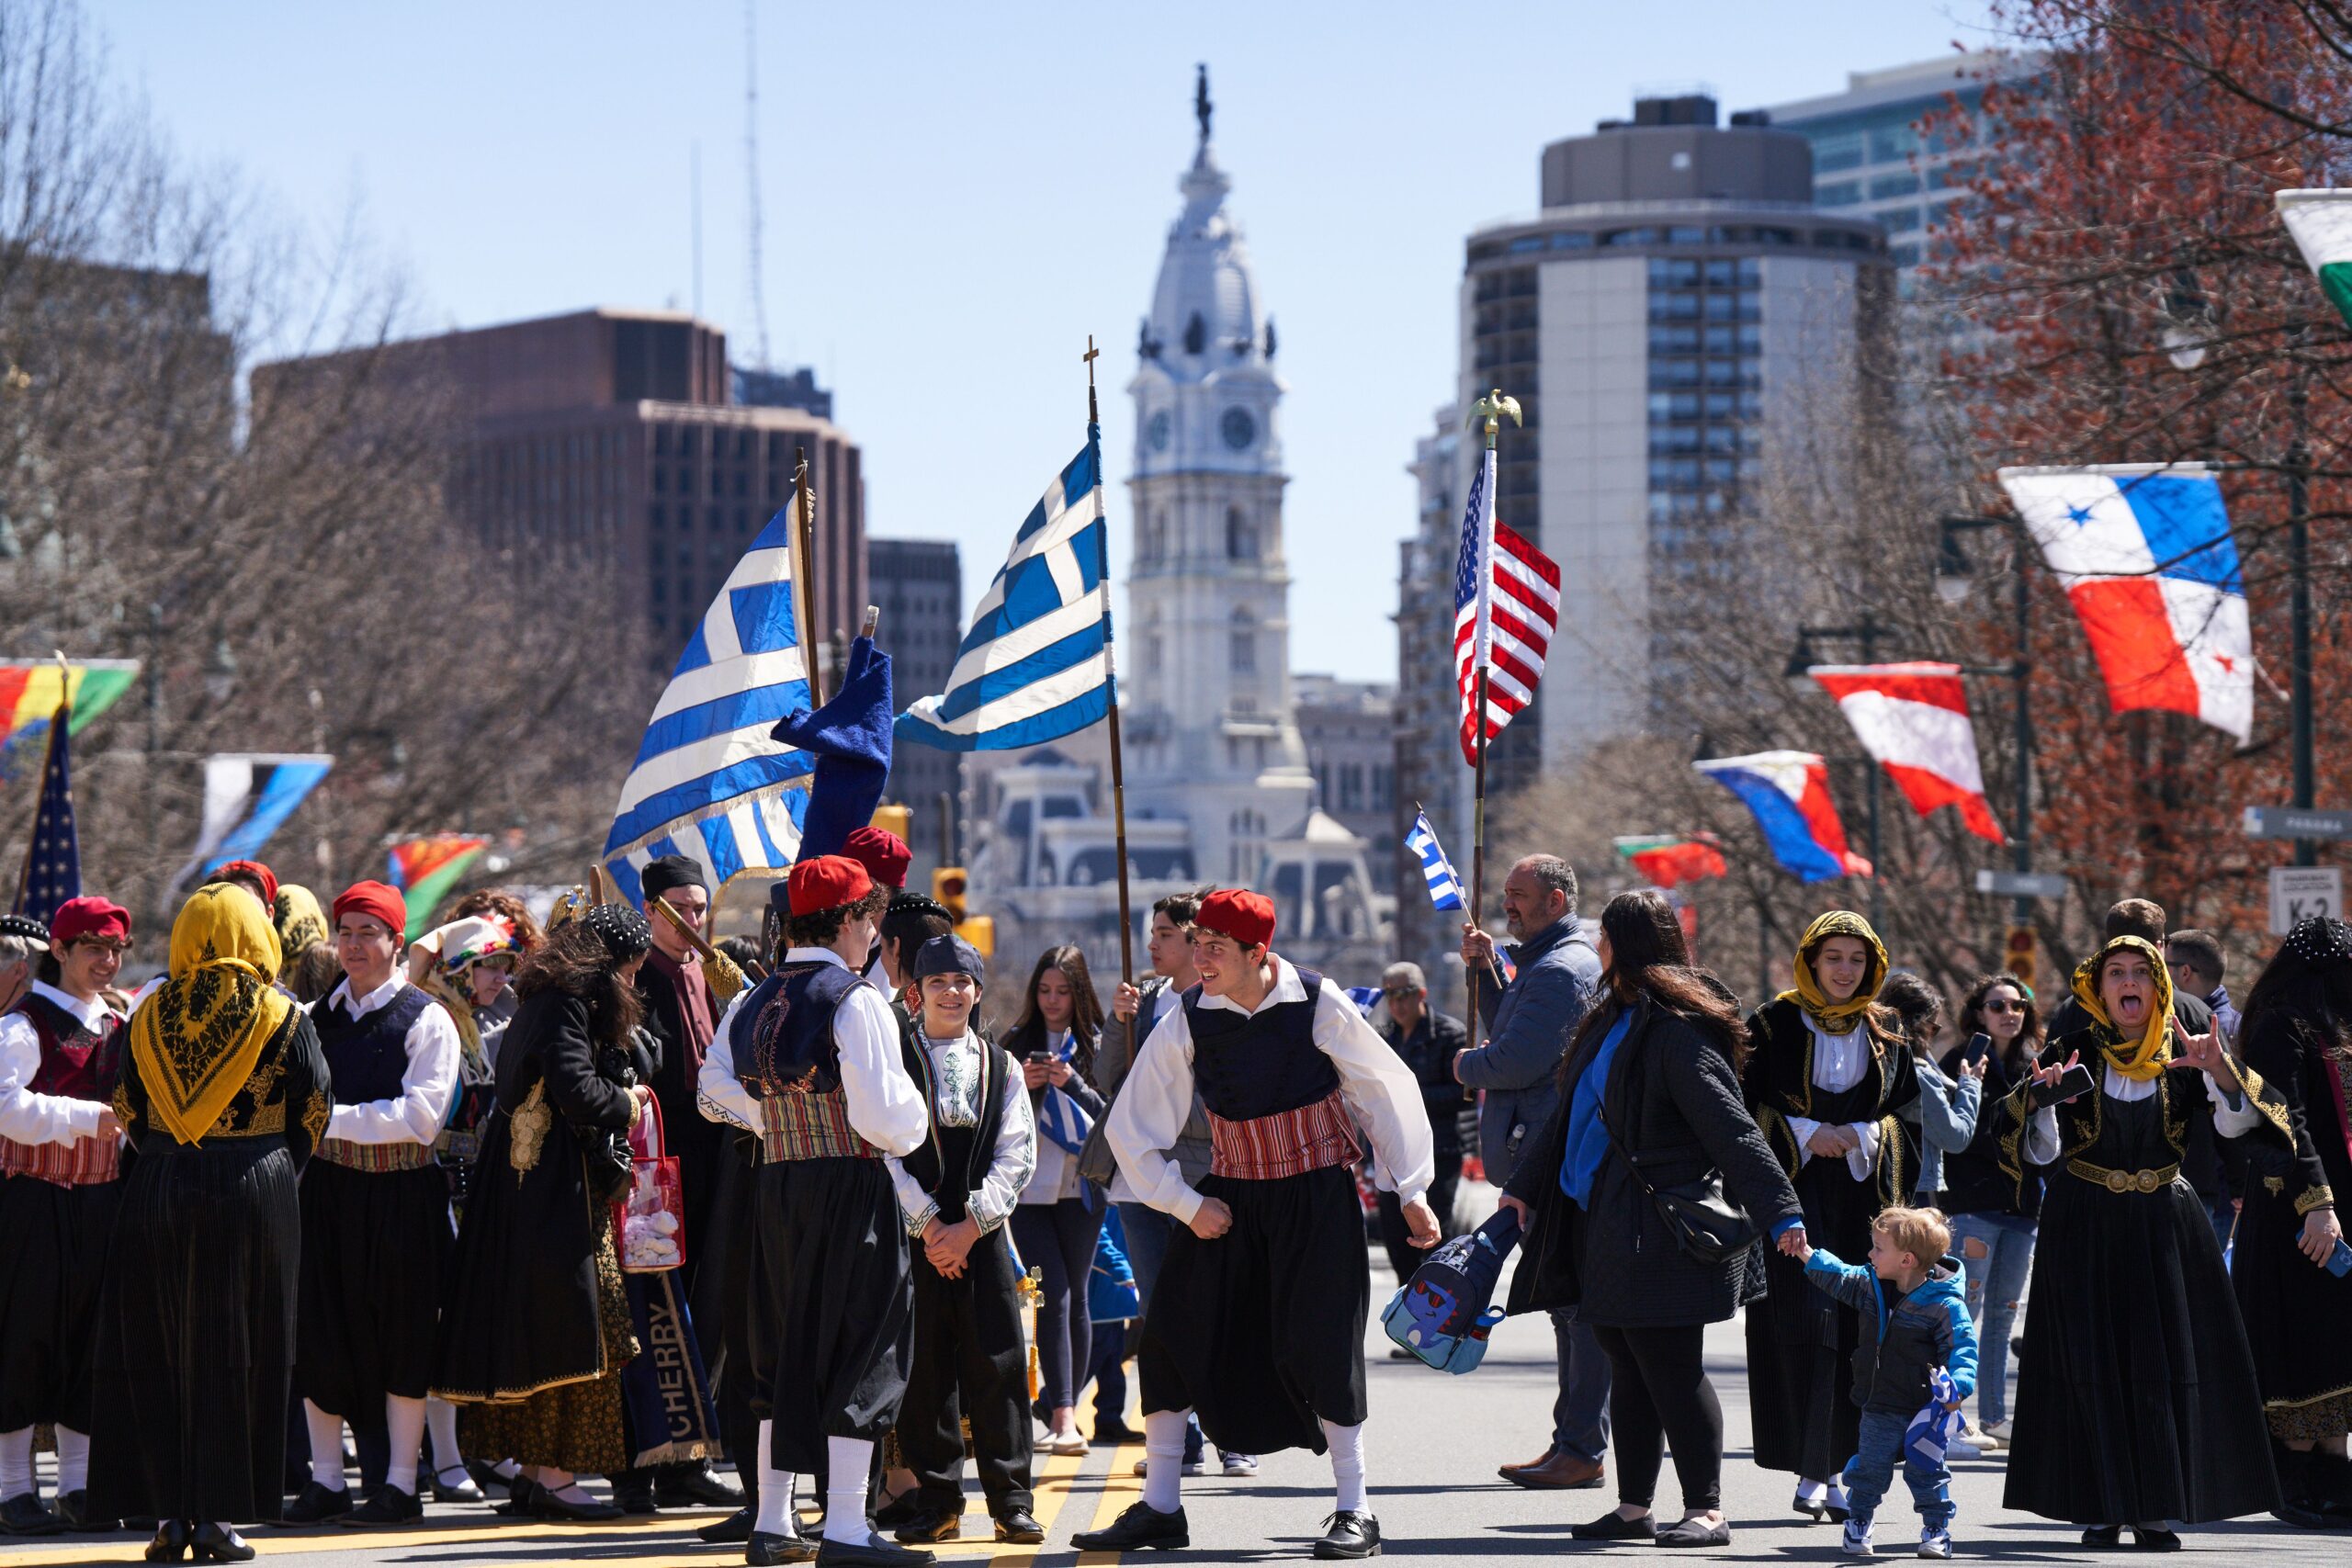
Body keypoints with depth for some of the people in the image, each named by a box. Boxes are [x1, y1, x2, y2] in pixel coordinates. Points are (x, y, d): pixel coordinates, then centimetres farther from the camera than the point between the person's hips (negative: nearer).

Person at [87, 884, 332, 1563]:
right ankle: (217, 1513, 0)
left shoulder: (150, 1015, 3)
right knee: (233, 1353, 3)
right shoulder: (282, 1017, -4)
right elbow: (312, 1114, 0)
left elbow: (127, 1111, 7)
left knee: (156, 1350, 9)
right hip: (252, 1195, -2)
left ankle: (168, 1512, 6)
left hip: (157, 1193, 2)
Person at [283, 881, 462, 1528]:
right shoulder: (317, 1017, 12)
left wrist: (334, 1119, -17)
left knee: (400, 1332, 1)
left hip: (400, 1195, -4)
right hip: (327, 1189, 4)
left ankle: (401, 1485, 7)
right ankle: (326, 1481, 12)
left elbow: (422, 1114, -13)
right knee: (321, 1330, 3)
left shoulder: (426, 1020, -3)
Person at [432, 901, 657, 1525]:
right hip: (556, 1193, -10)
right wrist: (627, 1102, -9)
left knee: (534, 1326, 11)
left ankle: (533, 1470, 15)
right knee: (567, 1328, -7)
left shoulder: (551, 1001, 17)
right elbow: (577, 1093, -25)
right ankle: (554, 1475, -6)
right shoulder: (565, 1007, -15)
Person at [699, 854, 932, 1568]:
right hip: (852, 1187, -7)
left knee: (786, 1347, 15)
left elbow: (717, 1091, 10)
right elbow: (882, 1118, -19)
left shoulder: (752, 1002, 7)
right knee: (859, 1347, -2)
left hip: (778, 1186, 7)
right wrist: (916, 1115, 2)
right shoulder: (856, 1002, -14)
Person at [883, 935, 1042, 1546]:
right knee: (923, 1368, -1)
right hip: (913, 1235, -1)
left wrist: (970, 1226, -7)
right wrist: (929, 1226, -9)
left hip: (983, 1236, 1)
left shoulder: (1001, 1067, 12)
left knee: (999, 1365, -3)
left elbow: (1017, 1157, 5)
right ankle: (937, 1500, 6)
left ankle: (1011, 1500, 3)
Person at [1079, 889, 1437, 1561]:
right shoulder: (1187, 1022, -8)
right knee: (1173, 1330, -3)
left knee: (1319, 1343, -9)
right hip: (1231, 1195, 3)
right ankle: (1160, 1509, 9)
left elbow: (1387, 1091, -3)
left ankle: (1354, 1513, 4)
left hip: (1318, 1198, -3)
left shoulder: (1319, 1007, -15)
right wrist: (1187, 1205, -4)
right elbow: (1131, 1127, 0)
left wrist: (1412, 1191, -1)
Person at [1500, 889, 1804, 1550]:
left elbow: (1730, 1129, -20)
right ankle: (1633, 1509, 16)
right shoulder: (1611, 1020, 14)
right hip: (1606, 1224, 9)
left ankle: (1706, 1510, -2)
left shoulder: (1675, 1030, -15)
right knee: (1630, 1368, 11)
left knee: (1670, 1368, -7)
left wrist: (1779, 1211, -25)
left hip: (1659, 1232, -9)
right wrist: (1525, 1187, 28)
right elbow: (1570, 1114, 25)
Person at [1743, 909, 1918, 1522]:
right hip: (1795, 1189, -3)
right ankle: (1811, 1469, -13)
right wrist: (1805, 1133, -12)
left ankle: (1837, 1467, 6)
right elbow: (1743, 1103, 0)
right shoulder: (1774, 1024, 4)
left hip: (1864, 1195, 3)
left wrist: (1856, 1136, -7)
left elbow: (1907, 1114, 11)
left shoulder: (1886, 1031, 12)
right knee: (1806, 1320, -13)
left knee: (1857, 1328, -2)